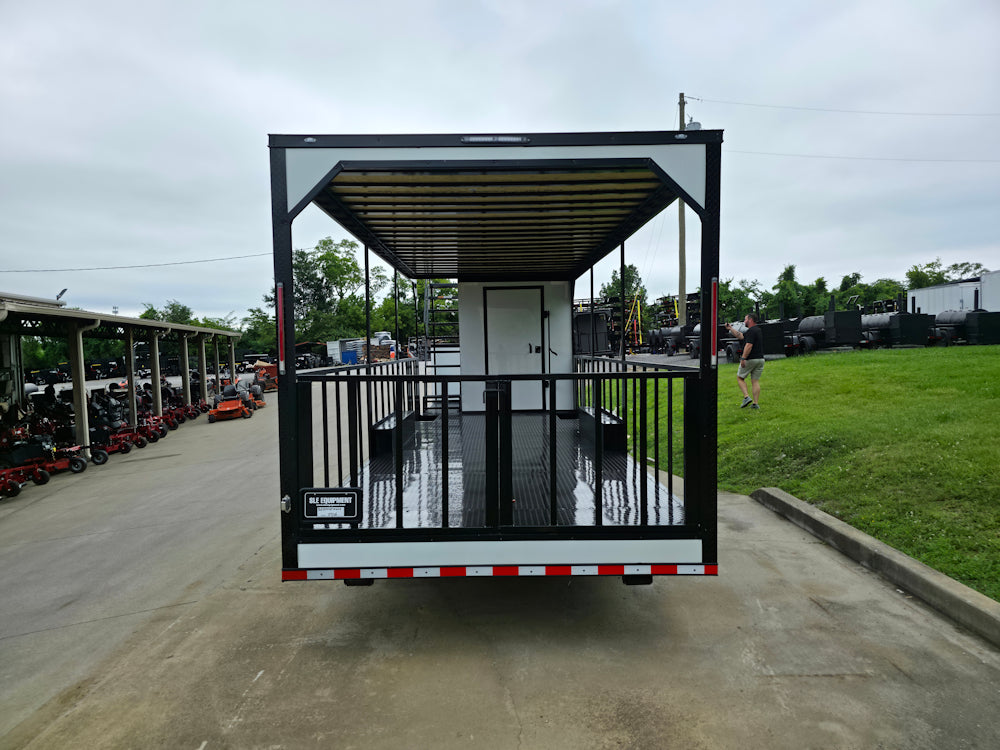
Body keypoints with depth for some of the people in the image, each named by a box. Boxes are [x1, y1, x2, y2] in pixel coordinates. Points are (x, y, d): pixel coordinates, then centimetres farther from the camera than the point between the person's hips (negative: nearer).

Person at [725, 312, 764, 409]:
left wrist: (743, 358, -24)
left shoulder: (751, 331, -14)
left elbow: (749, 345, -24)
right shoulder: (758, 330, 18)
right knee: (755, 381, 8)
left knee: (740, 377, 8)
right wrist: (730, 328, 24)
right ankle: (756, 403, 5)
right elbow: (740, 336, 24)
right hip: (760, 359, 8)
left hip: (750, 359, -8)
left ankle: (746, 397, -6)